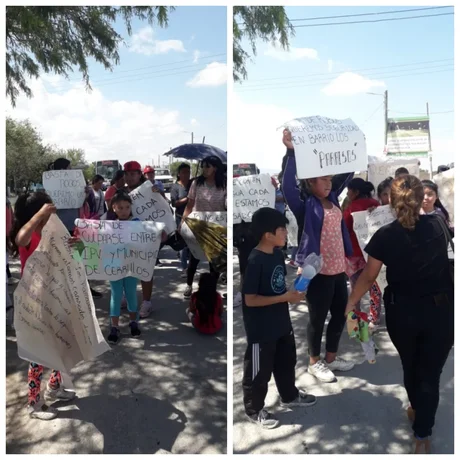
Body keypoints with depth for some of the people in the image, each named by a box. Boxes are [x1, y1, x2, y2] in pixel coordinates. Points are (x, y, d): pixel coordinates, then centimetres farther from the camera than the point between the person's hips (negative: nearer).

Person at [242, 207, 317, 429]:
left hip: (281, 322, 9)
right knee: (259, 370, 10)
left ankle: (289, 396, 50)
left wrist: (293, 293, -6)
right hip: (261, 328, -8)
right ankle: (254, 410, 32)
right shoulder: (255, 261, -26)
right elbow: (250, 300, -25)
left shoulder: (278, 253, 0)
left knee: (286, 361, 26)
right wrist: (285, 298, -24)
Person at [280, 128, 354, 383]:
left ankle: (331, 358, 35)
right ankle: (314, 362, 26)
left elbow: (348, 174, 16)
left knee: (340, 315, 16)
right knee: (318, 318, 7)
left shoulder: (332, 198, 9)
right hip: (318, 270, -7)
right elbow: (288, 185, -27)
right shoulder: (304, 204, -10)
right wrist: (291, 152, -32)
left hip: (338, 268, 8)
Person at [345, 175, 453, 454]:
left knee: (411, 367, 25)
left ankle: (417, 411, 49)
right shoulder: (438, 225, -8)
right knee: (430, 374, 11)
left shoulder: (385, 236, -13)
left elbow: (368, 277, -7)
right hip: (440, 311, 0)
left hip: (402, 313, 0)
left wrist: (350, 304, 6)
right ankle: (422, 436, 19)